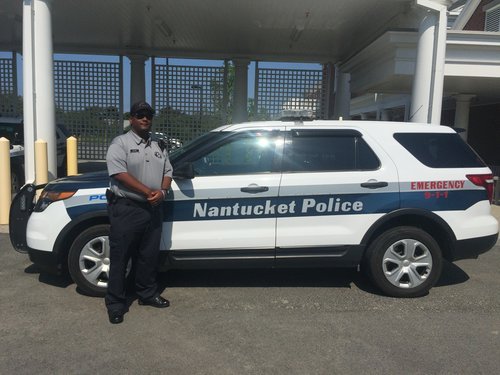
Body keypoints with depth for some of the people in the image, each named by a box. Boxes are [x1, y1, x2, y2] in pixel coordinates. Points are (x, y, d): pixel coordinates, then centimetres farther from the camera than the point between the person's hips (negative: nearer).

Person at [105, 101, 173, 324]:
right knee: (120, 257, 1)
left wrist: (162, 191, -9)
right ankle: (115, 304, 12)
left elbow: (167, 171, 12)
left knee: (149, 256, 15)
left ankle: (147, 294, 30)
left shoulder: (159, 145, 15)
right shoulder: (120, 143, -3)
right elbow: (120, 173, -15)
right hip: (126, 208, -6)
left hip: (153, 209, 6)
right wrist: (148, 192, -19)